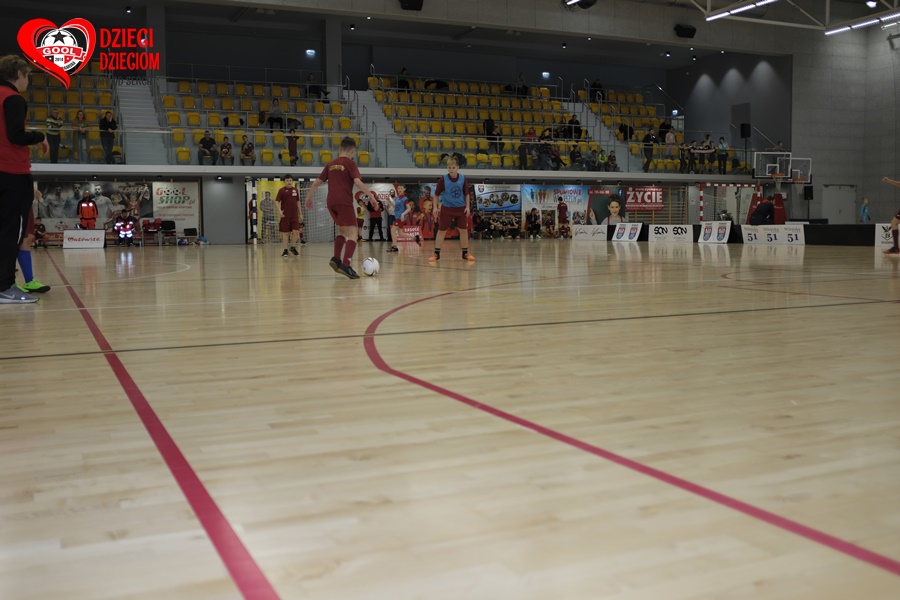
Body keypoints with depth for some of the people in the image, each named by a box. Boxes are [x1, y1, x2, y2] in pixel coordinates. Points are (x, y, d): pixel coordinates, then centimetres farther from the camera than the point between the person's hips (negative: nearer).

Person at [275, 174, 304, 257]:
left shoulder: (295, 190, 10)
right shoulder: (282, 190, -2)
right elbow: (276, 202, -7)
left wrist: (300, 213, 17)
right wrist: (279, 211, -22)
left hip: (294, 215, 3)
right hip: (285, 216, -3)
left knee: (296, 231, -5)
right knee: (285, 233, 1)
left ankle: (293, 247, 16)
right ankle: (285, 250, 8)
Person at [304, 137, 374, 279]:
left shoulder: (331, 164, 17)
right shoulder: (350, 163, 0)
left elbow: (316, 183, 17)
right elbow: (358, 182, -15)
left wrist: (309, 198, 27)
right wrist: (371, 195, -12)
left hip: (331, 203, 7)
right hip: (344, 202, -7)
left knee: (342, 231, 24)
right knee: (352, 234, -7)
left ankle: (336, 259, 9)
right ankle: (346, 265, -23)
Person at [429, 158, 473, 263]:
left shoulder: (463, 178, -4)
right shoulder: (443, 179, -10)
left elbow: (466, 194, 6)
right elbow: (436, 194, -1)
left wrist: (467, 207, 0)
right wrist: (435, 207, -7)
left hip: (461, 208, 2)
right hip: (446, 208, -2)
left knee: (464, 230, 5)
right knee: (441, 230, -1)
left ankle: (465, 253, 15)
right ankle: (436, 254, 5)